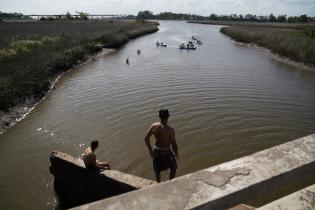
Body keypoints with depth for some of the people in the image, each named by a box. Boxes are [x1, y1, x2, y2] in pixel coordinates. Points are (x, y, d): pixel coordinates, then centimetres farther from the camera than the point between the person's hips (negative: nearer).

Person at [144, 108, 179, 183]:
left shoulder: (154, 126, -12)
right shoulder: (170, 130, -23)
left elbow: (146, 138, -6)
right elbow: (174, 144, -16)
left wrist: (150, 150, 6)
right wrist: (176, 154, 2)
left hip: (156, 151, 4)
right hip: (166, 152, -4)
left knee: (157, 170, 26)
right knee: (173, 168, 25)